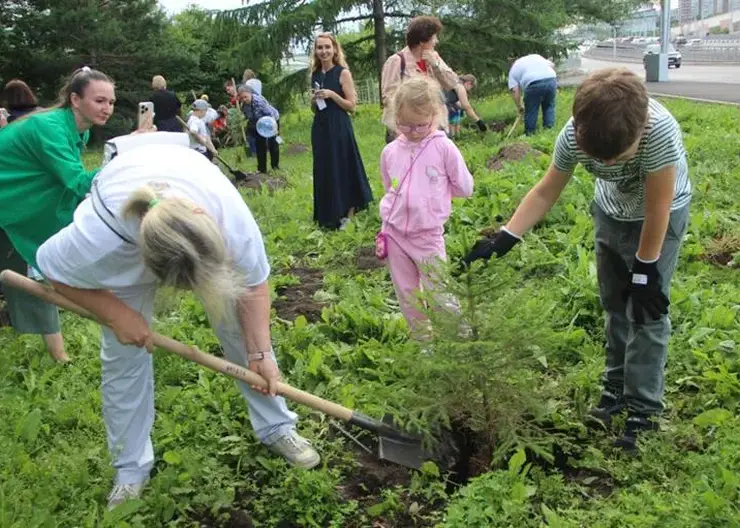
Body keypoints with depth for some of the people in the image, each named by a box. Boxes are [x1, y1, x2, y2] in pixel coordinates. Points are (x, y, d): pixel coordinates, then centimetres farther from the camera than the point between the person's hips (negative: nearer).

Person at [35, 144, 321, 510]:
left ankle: (276, 428, 17)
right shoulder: (99, 237, -45)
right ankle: (130, 469, 15)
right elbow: (53, 269, -22)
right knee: (124, 352, -2)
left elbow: (252, 285, -20)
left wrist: (260, 353, -20)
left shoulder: (235, 222, -41)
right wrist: (118, 314, -24)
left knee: (242, 328, -3)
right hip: (126, 245, -1)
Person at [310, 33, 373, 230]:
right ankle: (328, 217, 18)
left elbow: (351, 105, -8)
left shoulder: (343, 73, -6)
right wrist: (313, 100, -3)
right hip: (320, 128, 6)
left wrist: (332, 94, -19)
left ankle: (348, 214, 8)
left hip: (339, 128, -6)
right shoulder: (315, 75, 11)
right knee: (323, 171, 9)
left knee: (343, 168, -2)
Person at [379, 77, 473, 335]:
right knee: (406, 294, 13)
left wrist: (434, 189, 1)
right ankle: (421, 339, 27)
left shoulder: (444, 147, -8)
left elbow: (465, 187, -2)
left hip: (428, 234, -4)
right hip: (394, 233, 4)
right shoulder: (390, 151, 2)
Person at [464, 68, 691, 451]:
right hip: (611, 212, 5)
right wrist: (503, 241, -21)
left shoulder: (660, 132, -39)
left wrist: (645, 271, -20)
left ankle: (643, 411, 5)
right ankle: (616, 388, 30)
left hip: (659, 218, -4)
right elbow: (544, 193, -14)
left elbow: (656, 209, -29)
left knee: (646, 310, -6)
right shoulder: (574, 135, -28)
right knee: (614, 304, 14)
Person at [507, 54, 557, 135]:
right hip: (551, 79, 4)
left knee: (531, 110, 9)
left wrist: (519, 107, 19)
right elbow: (552, 65, 25)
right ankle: (549, 128, 23)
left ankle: (530, 132, 17)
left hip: (533, 83, -4)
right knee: (549, 105, 21)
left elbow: (515, 91, 12)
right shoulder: (536, 56, 36)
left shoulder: (513, 70, 23)